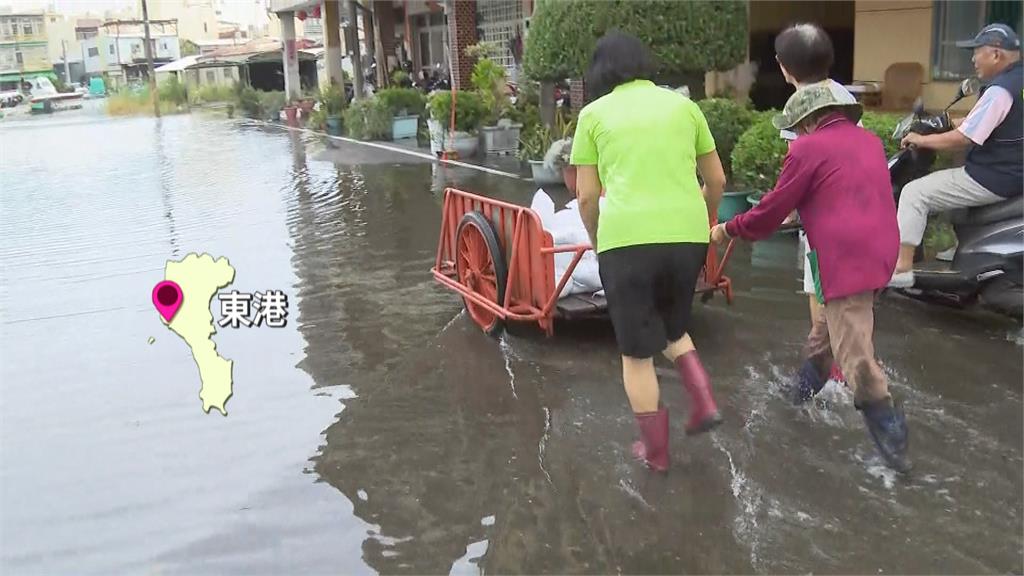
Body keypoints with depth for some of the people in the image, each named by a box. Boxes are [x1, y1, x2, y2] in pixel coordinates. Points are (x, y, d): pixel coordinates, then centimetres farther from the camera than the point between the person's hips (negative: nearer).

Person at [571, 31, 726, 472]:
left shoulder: (594, 113, 7)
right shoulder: (683, 104, 14)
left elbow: (587, 196, 4)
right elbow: (717, 180, 17)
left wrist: (596, 240, 22)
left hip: (627, 238, -3)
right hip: (686, 234, 3)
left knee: (637, 351, 12)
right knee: (672, 327, 29)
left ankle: (656, 450, 21)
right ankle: (704, 403, 12)